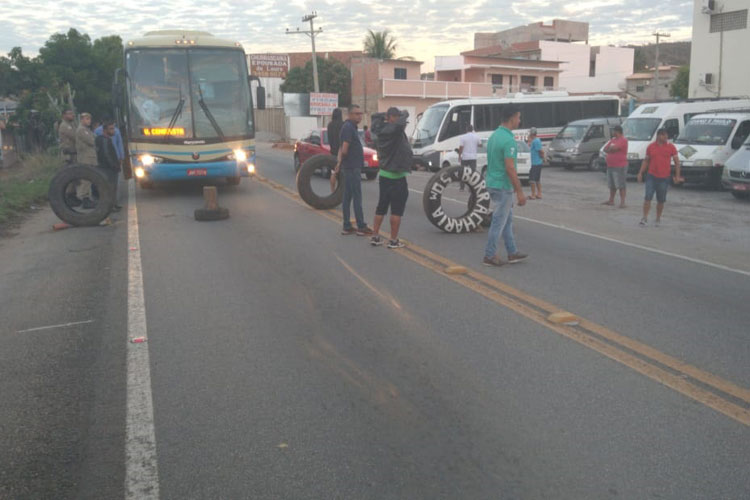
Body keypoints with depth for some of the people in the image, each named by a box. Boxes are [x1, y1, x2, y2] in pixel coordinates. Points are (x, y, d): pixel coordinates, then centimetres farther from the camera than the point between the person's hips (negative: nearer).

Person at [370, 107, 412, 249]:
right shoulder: (394, 130, -18)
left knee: (381, 207, 15)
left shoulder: (382, 131, 7)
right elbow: (400, 124, -39)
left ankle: (375, 237, 19)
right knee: (397, 210, 1)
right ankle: (393, 240, 6)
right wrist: (404, 115, -19)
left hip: (384, 175, 8)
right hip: (397, 177, -8)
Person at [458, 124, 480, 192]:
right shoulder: (476, 137, 2)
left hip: (464, 157, -1)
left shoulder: (462, 137, -8)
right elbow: (479, 145, 16)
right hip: (473, 157, 2)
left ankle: (461, 187, 15)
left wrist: (459, 156, -1)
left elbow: (461, 148, -11)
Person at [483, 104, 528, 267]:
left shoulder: (494, 135, 9)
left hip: (492, 183, 10)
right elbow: (510, 168, -24)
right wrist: (520, 192, -19)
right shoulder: (509, 140, -21)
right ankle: (489, 256, 9)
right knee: (499, 222, 1)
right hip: (503, 186, -10)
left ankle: (512, 252, 24)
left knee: (507, 219, 17)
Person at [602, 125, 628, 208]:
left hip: (619, 167, -9)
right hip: (610, 166, 9)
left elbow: (614, 148, -25)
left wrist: (609, 149, -3)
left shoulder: (623, 140, -12)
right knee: (612, 185, 17)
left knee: (621, 185, -8)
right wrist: (612, 149, -7)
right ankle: (611, 200, 27)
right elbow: (605, 149, 13)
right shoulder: (613, 139, 16)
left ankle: (622, 202, -8)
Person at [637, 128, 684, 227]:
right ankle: (645, 218, -3)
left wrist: (677, 176, -1)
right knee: (648, 197, -9)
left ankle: (658, 219, 21)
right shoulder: (651, 146, 3)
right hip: (651, 176, 0)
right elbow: (646, 161, 12)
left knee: (661, 200, 8)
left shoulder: (671, 147, 1)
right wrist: (640, 173, 6)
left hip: (664, 178, 0)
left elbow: (676, 162, 5)